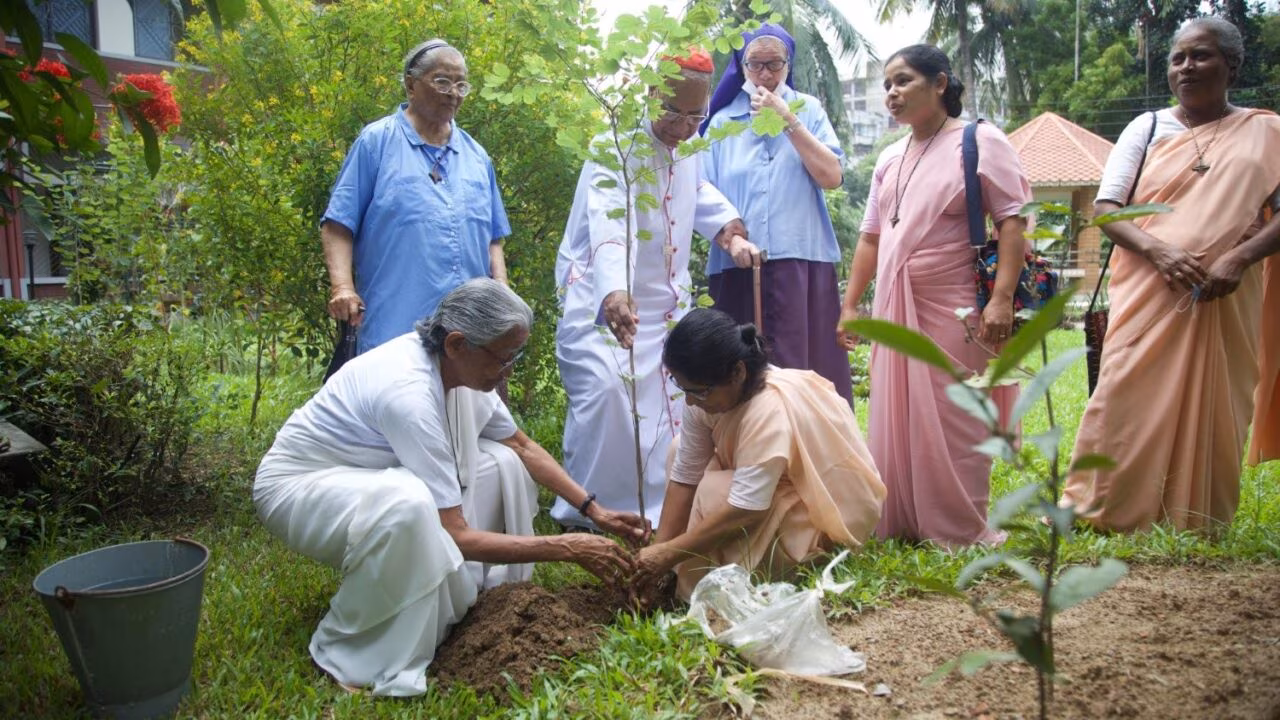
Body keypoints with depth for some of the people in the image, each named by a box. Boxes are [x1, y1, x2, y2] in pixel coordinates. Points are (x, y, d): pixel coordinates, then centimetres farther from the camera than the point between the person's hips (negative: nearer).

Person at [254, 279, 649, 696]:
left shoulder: (458, 364, -11)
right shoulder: (409, 393, -35)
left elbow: (524, 448, 6)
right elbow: (456, 537, -31)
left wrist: (594, 510, -2)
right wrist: (567, 548, -27)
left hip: (372, 476, 8)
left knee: (502, 461, -5)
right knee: (408, 503, -38)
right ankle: (347, 653, -18)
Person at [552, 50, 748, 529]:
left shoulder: (686, 145, 4)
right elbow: (609, 222, -39)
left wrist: (725, 223, 7)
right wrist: (612, 291, -56)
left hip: (666, 299, 7)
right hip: (602, 297, -7)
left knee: (672, 396, 3)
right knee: (603, 389, -22)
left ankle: (658, 509, 17)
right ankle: (584, 514, -6)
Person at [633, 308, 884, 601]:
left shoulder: (769, 409, -36)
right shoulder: (709, 393, -15)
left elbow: (745, 510, -36)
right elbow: (684, 478, -13)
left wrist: (669, 554, -31)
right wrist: (656, 552, -18)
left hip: (832, 505, -8)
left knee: (714, 491, -29)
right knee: (679, 449, -3)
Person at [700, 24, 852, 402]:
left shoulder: (808, 109, 9)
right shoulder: (722, 119, 10)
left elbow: (833, 177, -4)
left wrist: (788, 121, -8)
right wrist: (731, 239, -14)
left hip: (802, 261, 0)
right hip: (738, 267, 1)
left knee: (807, 369, -3)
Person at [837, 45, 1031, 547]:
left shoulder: (981, 142, -3)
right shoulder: (890, 159, 16)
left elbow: (1012, 221, -10)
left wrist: (1002, 298, -20)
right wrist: (851, 303, 13)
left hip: (954, 310, -6)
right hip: (895, 309, 6)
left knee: (953, 421, -2)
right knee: (896, 417, 8)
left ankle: (960, 533, 10)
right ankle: (900, 523, 18)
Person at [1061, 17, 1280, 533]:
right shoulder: (1147, 128, 10)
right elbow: (1105, 208, 3)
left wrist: (1238, 259, -16)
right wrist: (1157, 249, -14)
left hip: (1225, 299, 1)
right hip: (1147, 291, 0)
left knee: (1215, 409, 2)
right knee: (1125, 397, -6)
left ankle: (1198, 523, 14)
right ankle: (1090, 508, 3)